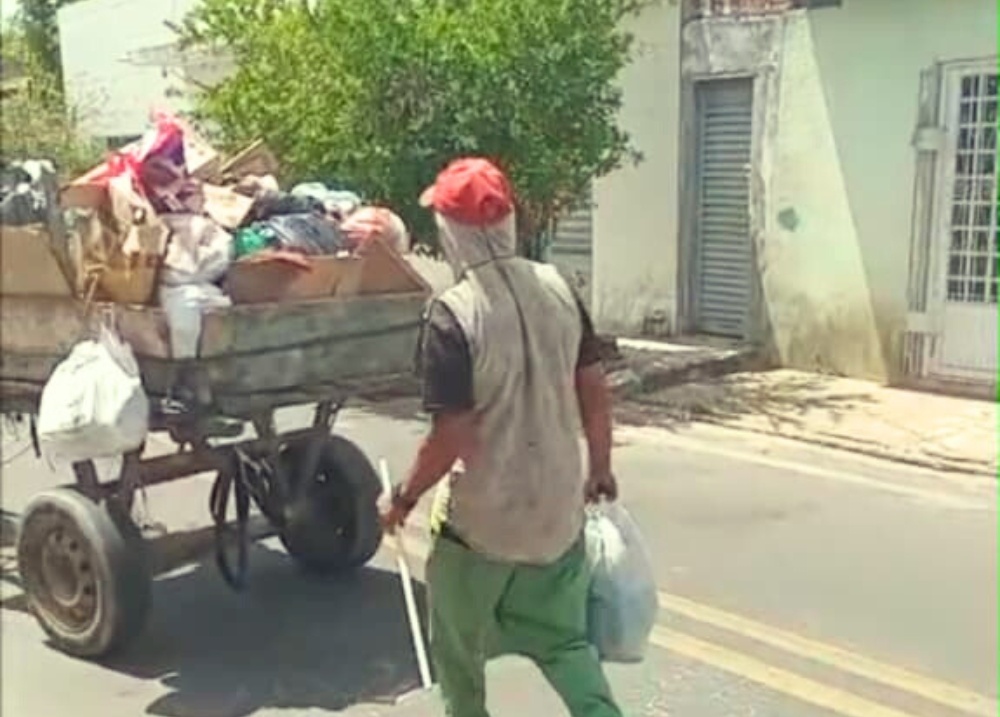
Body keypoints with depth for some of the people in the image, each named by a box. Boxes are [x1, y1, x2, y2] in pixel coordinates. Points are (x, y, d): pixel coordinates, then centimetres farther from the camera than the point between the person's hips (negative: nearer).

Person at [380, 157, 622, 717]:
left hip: (481, 517, -5)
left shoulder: (454, 315, -21)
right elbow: (595, 390, 3)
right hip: (559, 507, 5)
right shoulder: (558, 288, -4)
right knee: (564, 637, 21)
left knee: (457, 646, 19)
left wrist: (405, 497, -5)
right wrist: (601, 467, 17)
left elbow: (452, 437, -21)